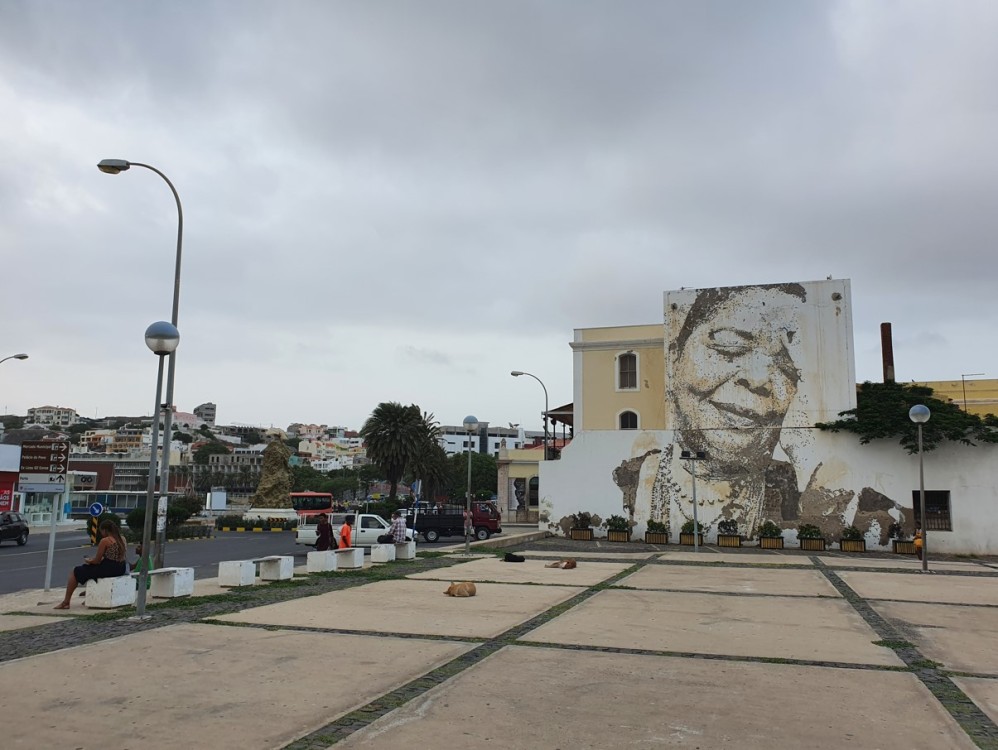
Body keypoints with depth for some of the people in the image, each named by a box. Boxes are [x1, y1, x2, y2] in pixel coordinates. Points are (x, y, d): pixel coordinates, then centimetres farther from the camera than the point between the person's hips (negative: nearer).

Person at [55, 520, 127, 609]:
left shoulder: (105, 541, -14)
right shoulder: (122, 539, 9)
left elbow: (97, 561, -9)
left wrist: (88, 560, 13)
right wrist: (92, 559, 23)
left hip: (108, 569, -8)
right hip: (121, 569, 8)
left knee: (76, 572, 10)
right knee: (91, 568, 33)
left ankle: (66, 603, 15)